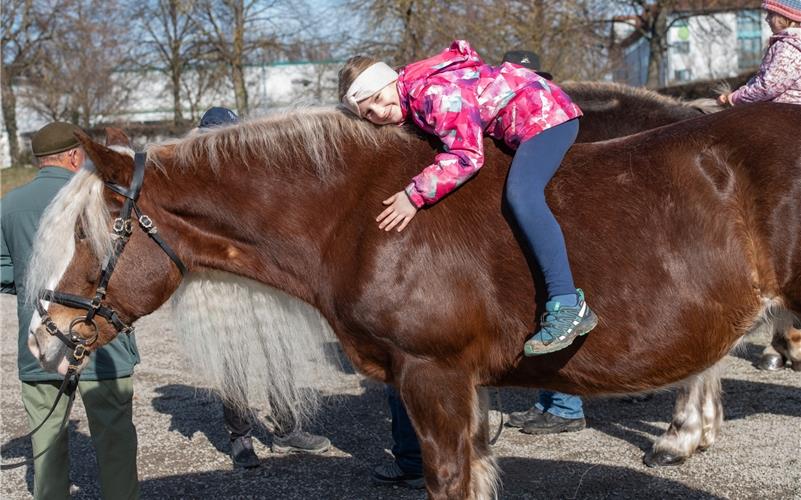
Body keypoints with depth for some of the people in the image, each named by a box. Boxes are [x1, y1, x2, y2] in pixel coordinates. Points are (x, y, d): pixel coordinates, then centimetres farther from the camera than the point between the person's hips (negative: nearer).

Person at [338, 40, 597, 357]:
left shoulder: (434, 92, -27)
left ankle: (567, 306, -34)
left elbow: (467, 156, -32)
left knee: (520, 195, -28)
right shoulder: (412, 103, 3)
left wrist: (415, 195, -34)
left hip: (546, 113, -11)